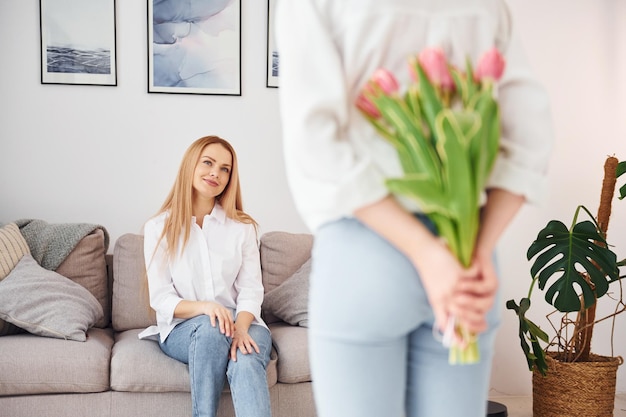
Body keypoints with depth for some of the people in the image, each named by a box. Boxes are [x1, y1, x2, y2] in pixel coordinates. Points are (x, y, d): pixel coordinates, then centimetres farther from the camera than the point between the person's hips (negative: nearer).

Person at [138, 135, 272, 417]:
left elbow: (251, 291, -1)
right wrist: (203, 307, -23)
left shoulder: (243, 227, 8)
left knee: (245, 363, -32)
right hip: (182, 328, -1)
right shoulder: (158, 228, 3)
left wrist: (240, 327, -22)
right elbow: (161, 298, -3)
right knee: (211, 329, -35)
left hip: (240, 323, 1)